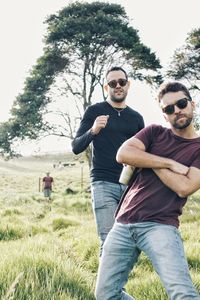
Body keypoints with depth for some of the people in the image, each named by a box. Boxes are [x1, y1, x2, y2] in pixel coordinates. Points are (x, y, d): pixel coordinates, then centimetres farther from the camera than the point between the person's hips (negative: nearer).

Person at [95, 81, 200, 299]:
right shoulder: (155, 133, 13)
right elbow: (123, 154, -6)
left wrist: (148, 161, -3)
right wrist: (171, 164, -7)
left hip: (160, 226, -3)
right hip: (123, 224, 4)